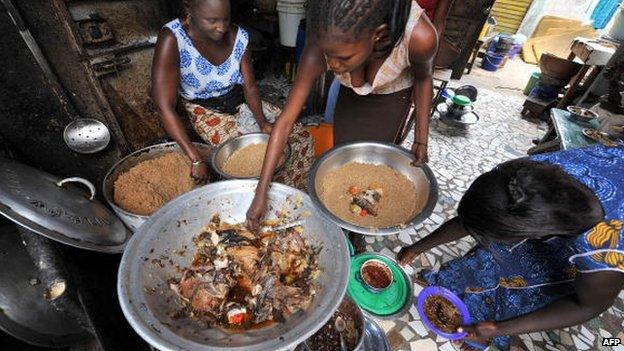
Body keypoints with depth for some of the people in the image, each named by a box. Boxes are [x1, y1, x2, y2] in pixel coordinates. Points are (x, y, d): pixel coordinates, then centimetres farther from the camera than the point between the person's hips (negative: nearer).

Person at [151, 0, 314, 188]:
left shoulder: (239, 37, -12)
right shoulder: (172, 39, -24)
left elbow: (249, 86, -5)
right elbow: (165, 106, -27)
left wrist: (263, 123, -23)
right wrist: (196, 159, -34)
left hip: (242, 102, 4)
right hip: (208, 112, -4)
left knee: (302, 138, -5)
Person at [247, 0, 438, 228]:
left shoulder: (419, 37, -39)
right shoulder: (320, 50, -36)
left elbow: (423, 78, -14)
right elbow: (285, 121, -32)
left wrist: (421, 140, -16)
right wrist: (261, 194, -30)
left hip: (392, 97, -1)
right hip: (350, 94, 2)